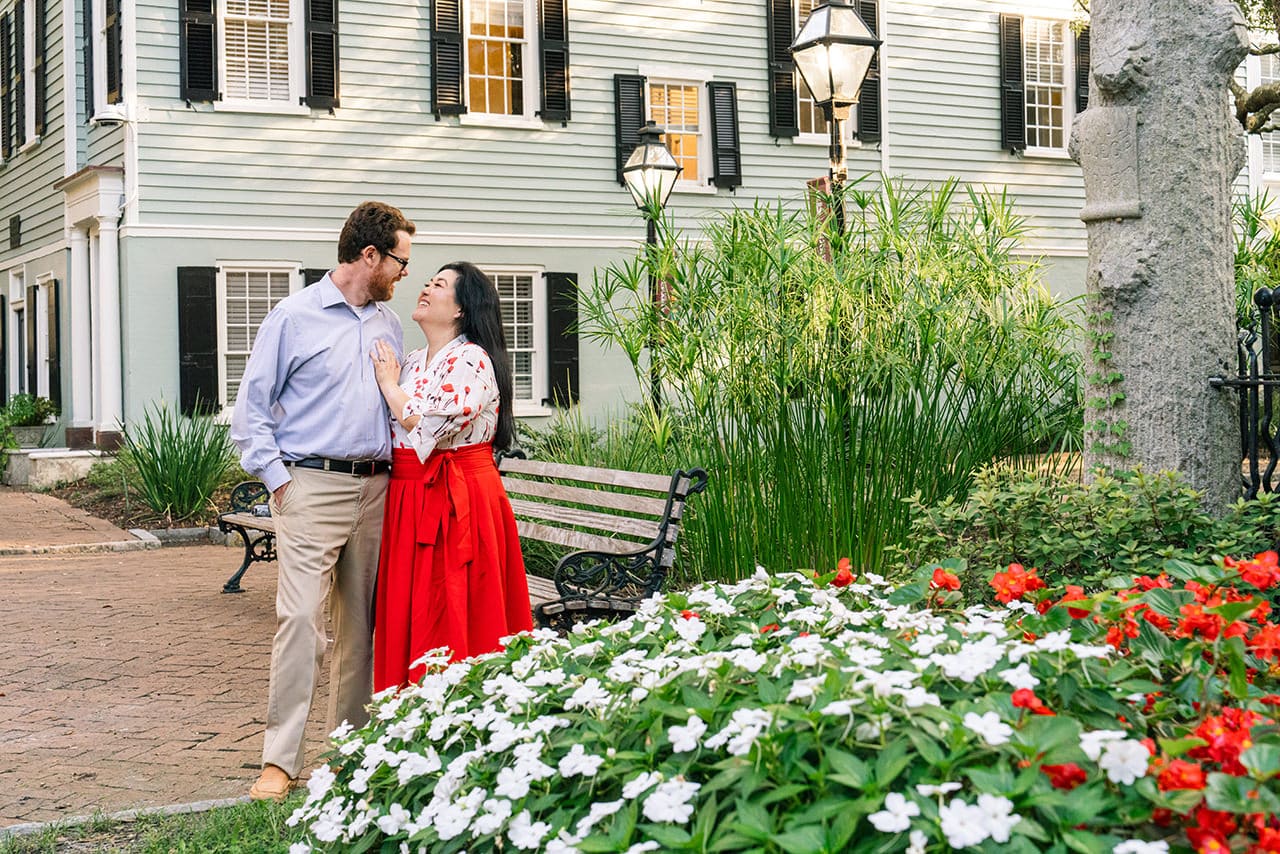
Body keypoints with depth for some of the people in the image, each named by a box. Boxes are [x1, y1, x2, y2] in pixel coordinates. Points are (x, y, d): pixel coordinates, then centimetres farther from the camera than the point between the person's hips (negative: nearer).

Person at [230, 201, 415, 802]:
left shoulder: (389, 325, 16)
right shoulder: (294, 316, 0)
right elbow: (251, 409, 1)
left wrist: (399, 470, 10)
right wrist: (277, 479, -7)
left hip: (376, 487, 5)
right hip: (312, 485, -5)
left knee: (362, 621, 7)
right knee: (300, 618, -12)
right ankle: (280, 759, -8)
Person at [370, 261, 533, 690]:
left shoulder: (471, 360, -10)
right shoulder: (412, 362, 14)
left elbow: (428, 428, -21)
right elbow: (389, 433, 23)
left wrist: (390, 385, -8)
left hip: (457, 504, -8)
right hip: (410, 503, 8)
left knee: (450, 618, -4)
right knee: (407, 617, 9)